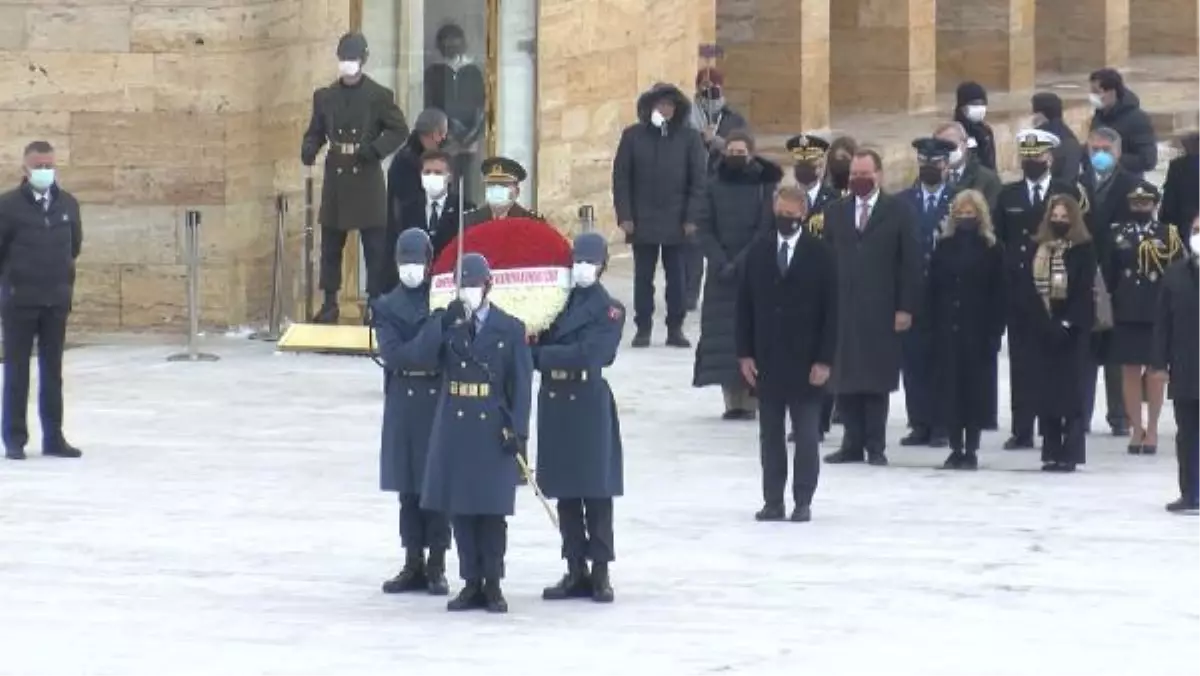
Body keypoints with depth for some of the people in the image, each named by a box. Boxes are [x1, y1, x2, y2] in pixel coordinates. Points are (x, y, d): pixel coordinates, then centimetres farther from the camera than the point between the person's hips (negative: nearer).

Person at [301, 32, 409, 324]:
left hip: (367, 181, -3)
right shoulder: (324, 96, 8)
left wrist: (375, 149, -16)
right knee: (330, 245, 5)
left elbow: (399, 130, 0)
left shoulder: (380, 96, -1)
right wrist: (309, 149, -9)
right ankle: (329, 304, 13)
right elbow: (315, 132, 13)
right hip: (335, 180, 3)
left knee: (375, 247, -1)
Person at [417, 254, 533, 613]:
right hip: (455, 428, 3)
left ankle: (493, 584, 8)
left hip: (493, 431, -3)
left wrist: (518, 430, -8)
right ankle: (472, 584, 12)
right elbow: (422, 355, -10)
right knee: (460, 509, 4)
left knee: (492, 509, 0)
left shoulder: (510, 328, 1)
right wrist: (446, 323, -20)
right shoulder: (445, 324, 7)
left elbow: (521, 383, -1)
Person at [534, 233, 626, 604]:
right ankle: (576, 571, 14)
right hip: (555, 402, 5)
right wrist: (533, 349, -15)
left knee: (596, 490, -1)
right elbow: (539, 342, 7)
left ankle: (600, 573, 4)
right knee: (565, 492, 8)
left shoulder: (609, 309, -3)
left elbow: (587, 354, -15)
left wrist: (537, 355, -13)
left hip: (588, 403, -5)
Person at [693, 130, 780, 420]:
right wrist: (721, 263, -10)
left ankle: (751, 399, -6)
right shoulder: (715, 186, 8)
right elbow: (705, 229, 4)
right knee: (723, 336, -4)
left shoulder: (766, 186, 1)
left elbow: (766, 229, -5)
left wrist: (740, 262, -14)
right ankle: (732, 400, -2)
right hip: (721, 274, 3)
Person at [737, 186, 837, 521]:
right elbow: (745, 305, 7)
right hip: (767, 360, 3)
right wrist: (745, 353, 0)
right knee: (770, 434, 5)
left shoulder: (820, 254, -3)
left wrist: (824, 360, -10)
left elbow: (830, 310, -5)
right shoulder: (758, 251, 6)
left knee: (806, 435, 2)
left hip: (805, 361, -3)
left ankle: (803, 501, 7)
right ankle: (773, 500, 9)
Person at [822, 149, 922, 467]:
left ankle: (875, 446, 5)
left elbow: (911, 262, -1)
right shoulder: (835, 212, 12)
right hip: (842, 307, 3)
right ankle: (852, 444, 7)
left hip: (880, 310, -3)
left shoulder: (898, 211, 2)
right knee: (845, 379, 1)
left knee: (877, 380, -1)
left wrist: (905, 308, -7)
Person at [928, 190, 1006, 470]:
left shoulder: (992, 249, 0)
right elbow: (933, 289, 8)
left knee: (976, 386, -1)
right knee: (950, 386, 1)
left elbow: (998, 294, -3)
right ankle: (956, 448, 7)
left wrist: (995, 331, -10)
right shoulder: (944, 247, 8)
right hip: (947, 329, 3)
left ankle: (971, 449, 3)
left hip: (978, 329, -3)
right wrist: (934, 325, -1)